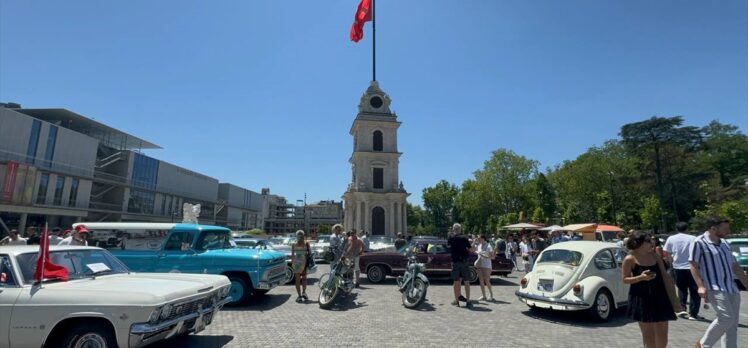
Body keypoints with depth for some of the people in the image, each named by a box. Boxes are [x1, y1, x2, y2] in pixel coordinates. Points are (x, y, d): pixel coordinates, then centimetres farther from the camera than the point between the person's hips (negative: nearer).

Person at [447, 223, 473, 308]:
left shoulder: (451, 239, -1)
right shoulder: (464, 238, -6)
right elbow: (470, 250, -5)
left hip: (455, 262, 1)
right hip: (464, 261, -1)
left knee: (456, 281, 10)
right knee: (467, 282, 4)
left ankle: (456, 300, 14)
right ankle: (468, 301, 2)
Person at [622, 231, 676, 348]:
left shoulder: (653, 255, 7)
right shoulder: (630, 258, -9)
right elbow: (625, 279, -9)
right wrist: (641, 277, -21)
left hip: (659, 296, 5)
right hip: (642, 298, -5)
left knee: (662, 332, 10)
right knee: (648, 334, 5)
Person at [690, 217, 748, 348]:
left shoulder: (724, 243, 16)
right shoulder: (699, 243, -8)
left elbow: (734, 266, 23)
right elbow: (694, 266, -11)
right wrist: (701, 286, -19)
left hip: (732, 288, 8)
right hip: (715, 288, -8)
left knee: (732, 323, 8)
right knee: (726, 318, -16)